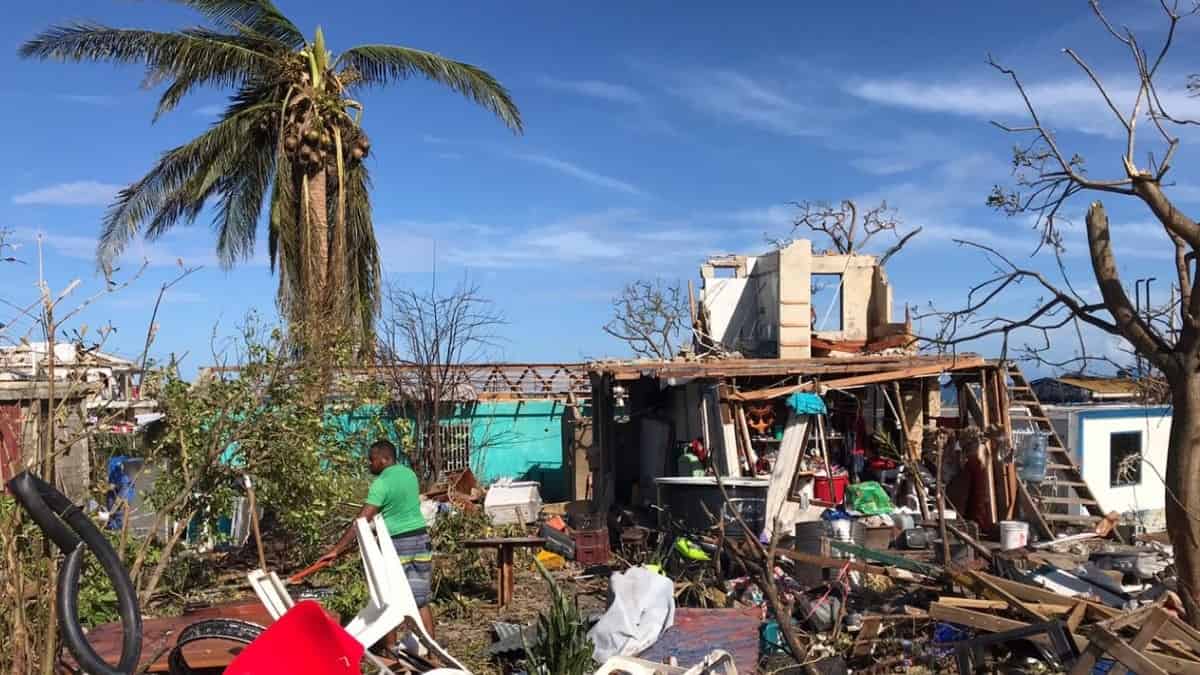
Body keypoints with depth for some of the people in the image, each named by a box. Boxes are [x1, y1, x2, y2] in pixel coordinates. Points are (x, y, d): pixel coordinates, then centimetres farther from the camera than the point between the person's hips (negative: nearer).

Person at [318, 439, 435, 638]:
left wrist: (336, 549, -18)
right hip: (421, 539, 6)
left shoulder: (381, 483, -13)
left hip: (398, 544, -6)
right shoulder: (409, 473, 8)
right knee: (421, 599, 10)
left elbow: (361, 521, -18)